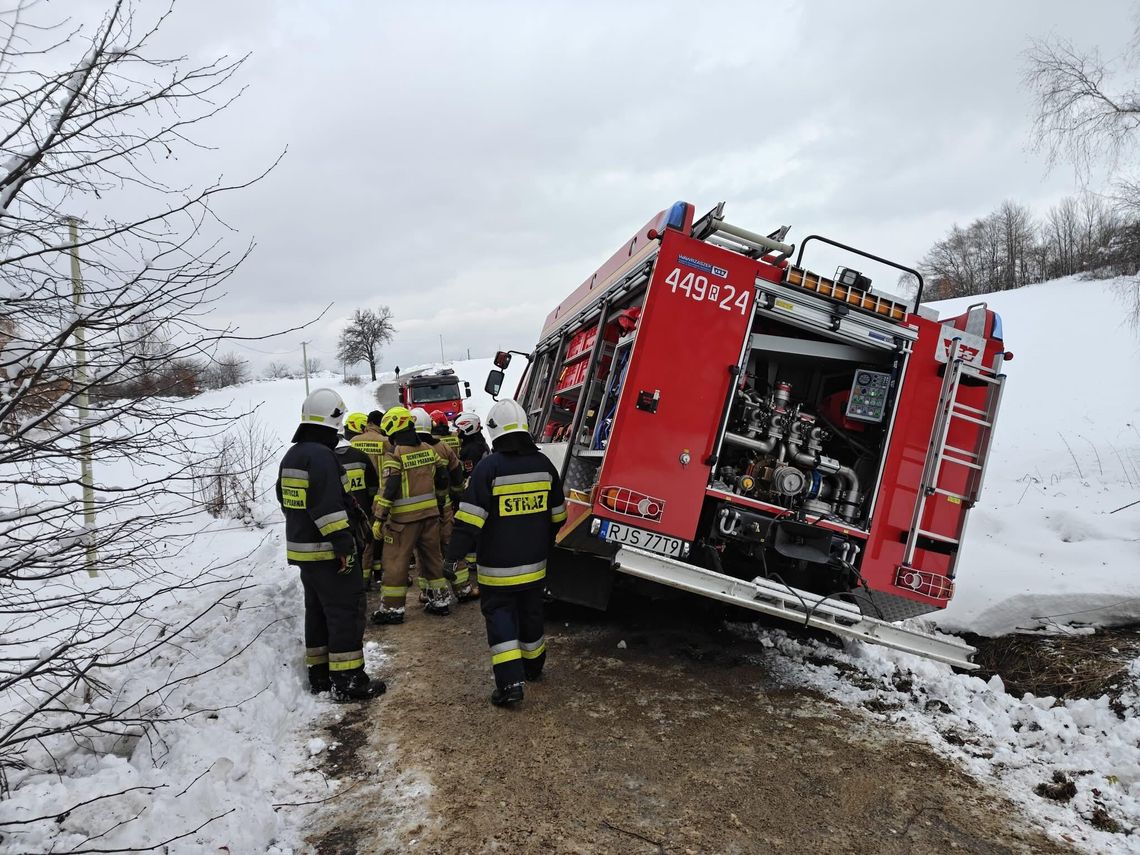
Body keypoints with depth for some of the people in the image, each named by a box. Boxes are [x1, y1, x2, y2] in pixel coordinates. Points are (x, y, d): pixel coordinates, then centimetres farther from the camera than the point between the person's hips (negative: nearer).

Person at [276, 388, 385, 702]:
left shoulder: (291, 455, 13)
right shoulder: (321, 455, -19)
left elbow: (285, 500, 21)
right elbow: (329, 506, -25)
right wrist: (344, 546, -23)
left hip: (302, 549, 10)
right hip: (328, 551, -10)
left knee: (318, 611, 17)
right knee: (346, 612, -4)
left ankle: (319, 674, 25)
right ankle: (348, 681, -1)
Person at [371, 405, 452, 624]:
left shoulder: (394, 454, -13)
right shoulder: (428, 450, 6)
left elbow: (388, 489, -18)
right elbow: (442, 478, 13)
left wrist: (379, 518, -14)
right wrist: (439, 502, 25)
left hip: (404, 517, -6)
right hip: (430, 513, 6)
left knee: (395, 561, 3)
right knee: (432, 556, 16)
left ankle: (392, 607, 7)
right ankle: (440, 600, 23)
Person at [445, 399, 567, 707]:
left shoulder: (489, 467, -17)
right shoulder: (543, 464, 1)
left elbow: (470, 519, -20)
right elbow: (557, 515, 11)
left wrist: (455, 556, -14)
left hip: (498, 565, -5)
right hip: (534, 563, 5)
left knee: (499, 615, 4)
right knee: (531, 612, 20)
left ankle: (510, 681, -5)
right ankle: (533, 666, 37)